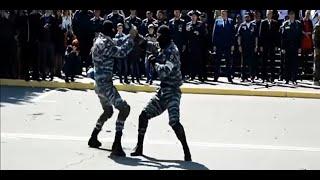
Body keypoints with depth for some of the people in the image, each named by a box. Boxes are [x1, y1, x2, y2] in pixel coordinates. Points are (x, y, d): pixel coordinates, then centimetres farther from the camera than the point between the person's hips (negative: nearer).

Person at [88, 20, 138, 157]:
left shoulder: (102, 40, 11)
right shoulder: (104, 44, -19)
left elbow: (118, 42, 20)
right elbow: (122, 52, -22)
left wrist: (130, 36, 8)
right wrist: (131, 37, -13)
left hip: (100, 83, 11)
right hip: (105, 84, -11)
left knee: (108, 111, 27)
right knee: (124, 108, -15)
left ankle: (93, 138, 34)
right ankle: (117, 145, -19)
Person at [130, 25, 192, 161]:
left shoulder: (172, 51, -16)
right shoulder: (163, 50, 10)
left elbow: (164, 72, -26)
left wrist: (155, 63, -10)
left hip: (172, 91, -9)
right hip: (163, 90, 9)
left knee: (174, 121, -24)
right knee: (144, 115, 8)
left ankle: (186, 151, -11)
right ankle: (139, 147, 20)